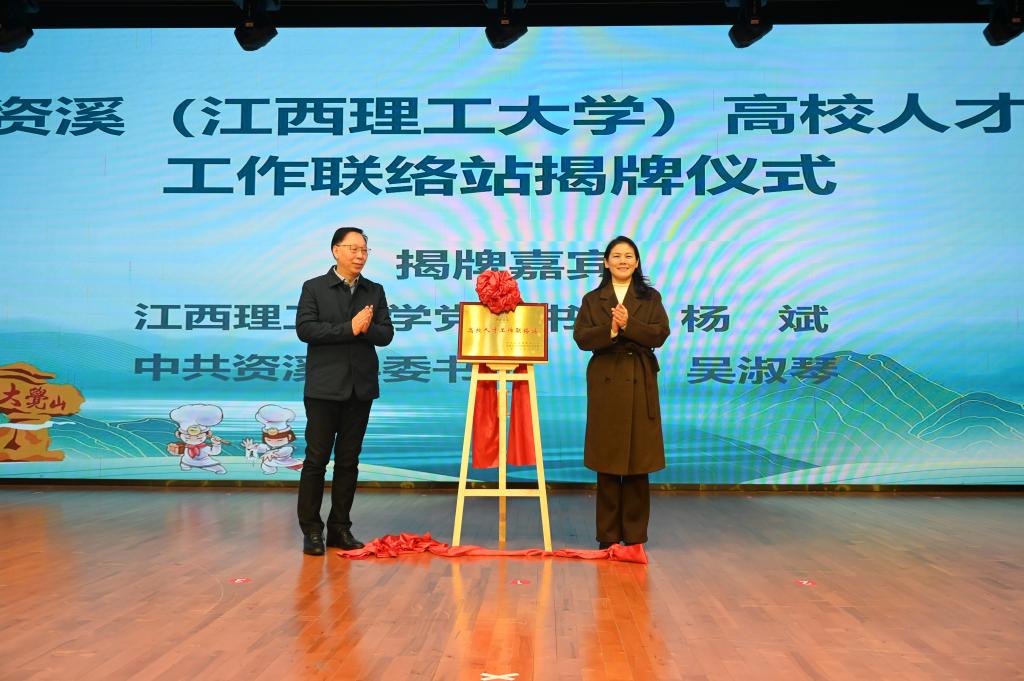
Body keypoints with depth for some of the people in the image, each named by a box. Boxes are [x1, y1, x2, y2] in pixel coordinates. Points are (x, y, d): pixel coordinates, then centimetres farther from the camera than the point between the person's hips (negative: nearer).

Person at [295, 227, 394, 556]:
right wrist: (349, 328, -16)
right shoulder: (314, 288, 3)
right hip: (324, 387, -3)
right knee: (317, 459, -2)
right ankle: (311, 531, 7)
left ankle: (340, 529, 16)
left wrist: (365, 328, -17)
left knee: (349, 460, 8)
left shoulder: (375, 291, 12)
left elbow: (386, 334, 4)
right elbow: (304, 328, -11)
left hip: (361, 387, 4)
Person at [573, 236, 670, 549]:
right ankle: (608, 534, 11)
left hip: (640, 384, 0)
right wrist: (610, 330, -19)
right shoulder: (592, 299, 9)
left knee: (638, 460, 1)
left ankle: (635, 533, 11)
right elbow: (581, 337, -2)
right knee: (607, 461, 2)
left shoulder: (651, 298, 10)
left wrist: (629, 325, -18)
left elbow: (660, 334, -4)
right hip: (605, 382, 0)